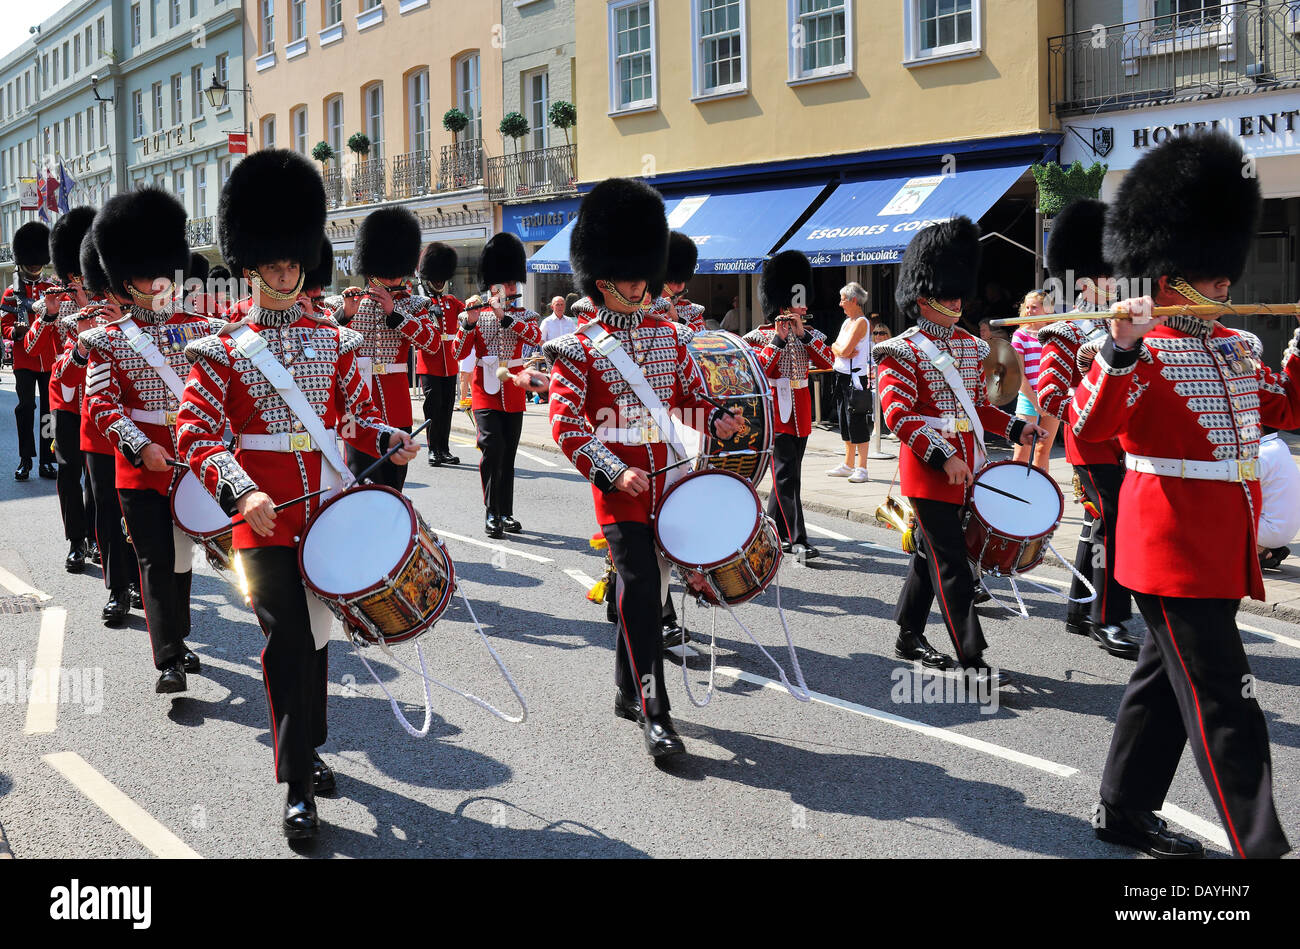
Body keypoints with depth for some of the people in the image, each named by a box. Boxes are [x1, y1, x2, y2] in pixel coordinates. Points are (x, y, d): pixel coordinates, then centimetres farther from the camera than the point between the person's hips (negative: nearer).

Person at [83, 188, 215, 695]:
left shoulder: (200, 329, 5)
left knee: (182, 554, 15)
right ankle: (168, 661, -4)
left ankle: (178, 640, 31)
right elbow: (101, 403, -9)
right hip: (140, 465, -3)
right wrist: (140, 447, -22)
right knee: (156, 561, -5)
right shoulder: (109, 339, -2)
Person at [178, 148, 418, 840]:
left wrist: (391, 442, -12)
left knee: (315, 633, 15)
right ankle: (299, 787, -2)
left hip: (327, 514, 4)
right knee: (287, 641, -7)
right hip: (264, 520, -4)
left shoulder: (333, 340, 9)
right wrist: (242, 493, -26)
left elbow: (358, 418, 11)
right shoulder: (222, 351, -2)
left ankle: (308, 748, 33)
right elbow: (197, 436, -10)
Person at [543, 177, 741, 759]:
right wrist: (613, 473, -23)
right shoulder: (577, 349, -5)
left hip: (667, 481, 6)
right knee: (640, 589, -13)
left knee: (648, 588, 14)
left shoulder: (669, 335, 11)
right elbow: (566, 425, -11)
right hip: (620, 487, -6)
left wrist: (716, 420, -5)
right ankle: (654, 714, -11)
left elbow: (691, 393, 18)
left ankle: (628, 692, 30)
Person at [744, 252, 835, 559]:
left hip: (800, 409, 6)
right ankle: (798, 541, -15)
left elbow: (828, 361, -4)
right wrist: (778, 339, -18)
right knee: (787, 475, -12)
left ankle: (772, 531, 24)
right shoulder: (762, 336, -3)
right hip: (775, 408, -6)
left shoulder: (810, 335, 12)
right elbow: (757, 373, -14)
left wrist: (802, 334, -12)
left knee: (787, 475, 11)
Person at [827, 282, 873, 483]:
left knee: (857, 421, -8)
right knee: (845, 421, 13)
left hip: (857, 377, -9)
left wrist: (838, 348, 1)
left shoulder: (861, 322, -12)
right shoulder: (847, 321, 16)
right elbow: (835, 348, 11)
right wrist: (841, 350, -9)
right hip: (842, 376, 9)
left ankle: (861, 468, -6)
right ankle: (848, 465, 21)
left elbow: (845, 350, -19)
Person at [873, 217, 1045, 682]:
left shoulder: (970, 347, 13)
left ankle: (909, 636, 30)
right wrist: (944, 457, -22)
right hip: (929, 471, -7)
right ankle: (972, 661, -6)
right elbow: (898, 415, -18)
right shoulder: (903, 351, -10)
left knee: (930, 553, 17)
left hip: (964, 468, 7)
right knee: (951, 565, -7)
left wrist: (1016, 428, 3)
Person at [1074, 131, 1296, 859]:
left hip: (1223, 549, 9)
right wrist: (1122, 349, -37)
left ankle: (1125, 812, 30)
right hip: (1177, 550, -9)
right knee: (1225, 706, -7)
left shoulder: (1231, 347, 14)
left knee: (1165, 681, 17)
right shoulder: (1141, 349, -12)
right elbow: (1089, 429, -25)